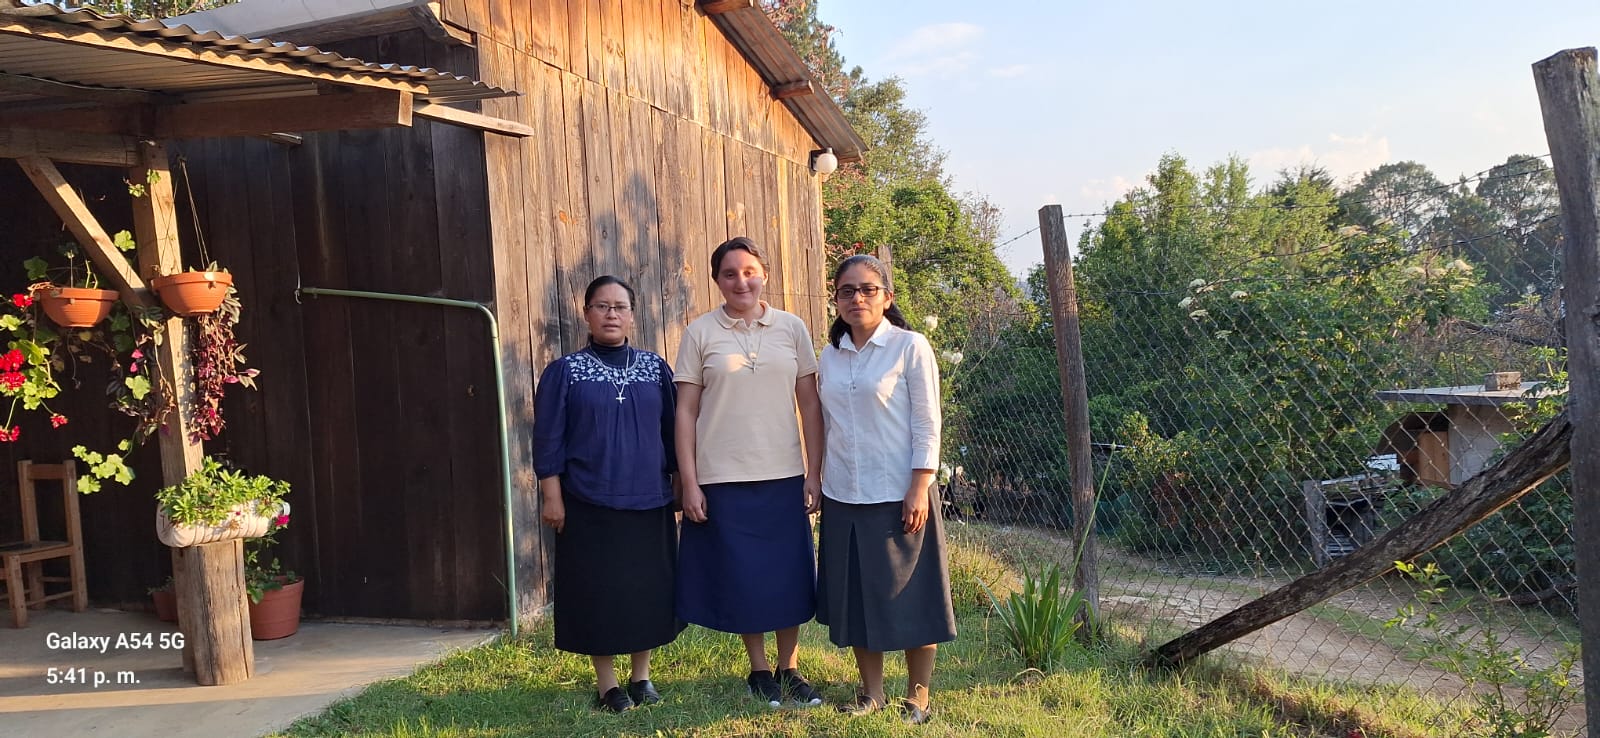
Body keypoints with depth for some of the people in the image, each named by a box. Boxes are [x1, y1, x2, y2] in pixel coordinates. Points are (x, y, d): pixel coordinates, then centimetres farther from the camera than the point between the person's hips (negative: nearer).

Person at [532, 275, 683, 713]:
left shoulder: (655, 368, 6)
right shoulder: (565, 371, -1)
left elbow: (673, 431, 11)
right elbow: (548, 439, -2)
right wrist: (552, 496, -7)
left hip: (650, 501, 3)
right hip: (590, 505, -2)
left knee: (649, 587, 8)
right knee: (597, 592, 3)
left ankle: (642, 676, 25)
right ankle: (606, 685, 18)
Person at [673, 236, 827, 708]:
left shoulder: (791, 328, 4)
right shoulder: (700, 333, 0)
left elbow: (810, 404, 5)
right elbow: (686, 412, -1)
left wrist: (814, 472, 1)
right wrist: (689, 483, -5)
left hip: (784, 476, 1)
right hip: (722, 478, -1)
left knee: (789, 574, 7)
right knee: (741, 576, 7)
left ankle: (788, 668, 25)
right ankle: (758, 670, 25)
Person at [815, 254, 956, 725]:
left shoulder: (910, 347, -6)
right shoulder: (830, 355, 8)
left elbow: (926, 425, -9)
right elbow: (828, 425, 13)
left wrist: (919, 489, -14)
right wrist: (821, 482, 11)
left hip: (898, 495, -5)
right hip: (844, 497, 5)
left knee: (909, 596, 4)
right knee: (856, 596, 10)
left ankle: (918, 697, 18)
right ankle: (871, 692, 24)